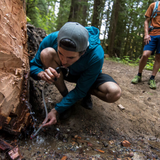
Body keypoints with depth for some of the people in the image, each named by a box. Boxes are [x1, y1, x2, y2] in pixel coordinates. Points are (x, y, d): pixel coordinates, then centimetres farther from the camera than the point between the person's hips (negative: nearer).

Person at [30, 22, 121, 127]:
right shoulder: (51, 39, -30)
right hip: (64, 72, 3)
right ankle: (65, 95, -12)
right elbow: (33, 66, -17)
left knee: (114, 93, -31)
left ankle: (88, 92, 5)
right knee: (46, 53, -30)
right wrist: (42, 74, -43)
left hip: (87, 76, -2)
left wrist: (56, 110, -29)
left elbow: (80, 90, -27)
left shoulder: (96, 55, -36)